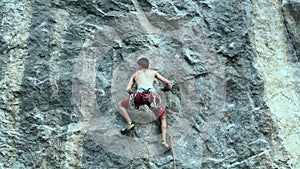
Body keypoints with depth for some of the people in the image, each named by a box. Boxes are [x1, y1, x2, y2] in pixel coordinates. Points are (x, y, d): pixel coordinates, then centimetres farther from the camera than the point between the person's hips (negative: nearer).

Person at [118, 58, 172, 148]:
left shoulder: (135, 74, 31)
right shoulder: (153, 72, 31)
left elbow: (128, 89, 19)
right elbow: (167, 82, 28)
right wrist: (170, 86, 51)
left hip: (140, 94, -1)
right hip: (152, 94, 1)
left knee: (120, 105, 25)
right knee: (163, 117, 21)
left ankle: (130, 123, 5)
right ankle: (164, 139, 0)